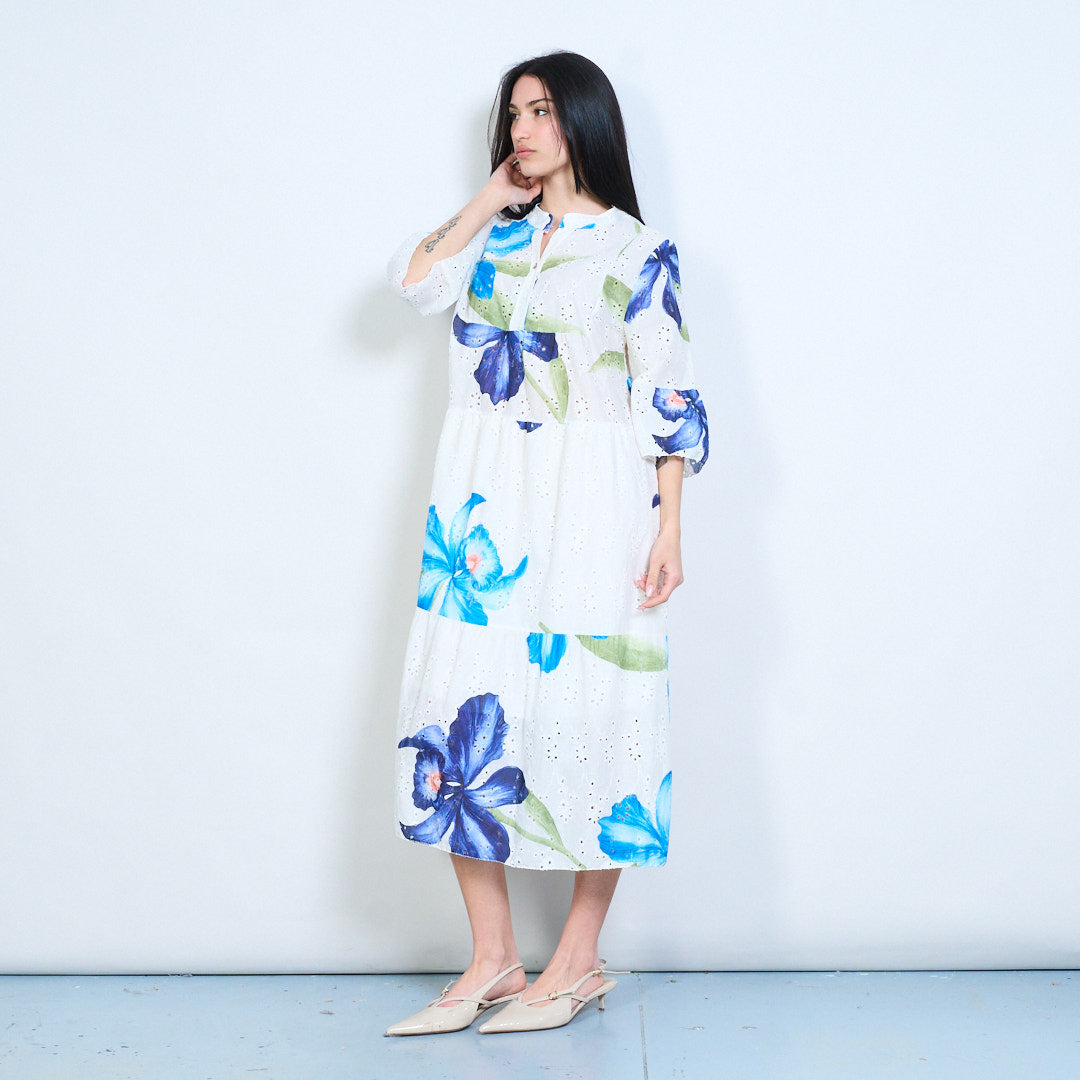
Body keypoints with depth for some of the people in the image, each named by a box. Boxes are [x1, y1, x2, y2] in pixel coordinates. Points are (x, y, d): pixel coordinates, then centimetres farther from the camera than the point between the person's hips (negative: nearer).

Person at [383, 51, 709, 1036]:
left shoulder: (636, 249, 2)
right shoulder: (491, 239, 16)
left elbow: (668, 398, -3)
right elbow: (413, 279, -3)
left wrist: (669, 529, -10)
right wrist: (494, 198, 5)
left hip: (590, 509, -4)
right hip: (485, 507, 4)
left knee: (587, 711, -2)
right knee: (465, 707, -1)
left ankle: (578, 963, 10)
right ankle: (492, 962, 8)